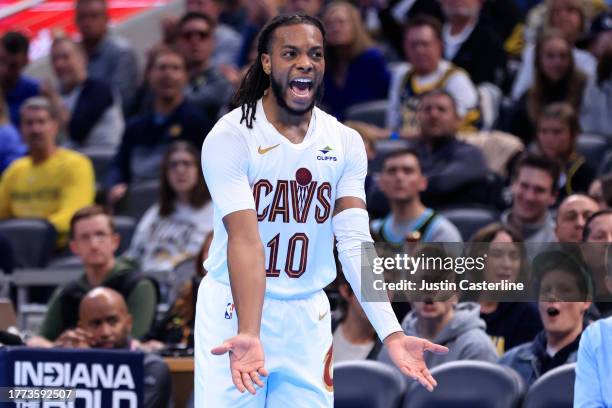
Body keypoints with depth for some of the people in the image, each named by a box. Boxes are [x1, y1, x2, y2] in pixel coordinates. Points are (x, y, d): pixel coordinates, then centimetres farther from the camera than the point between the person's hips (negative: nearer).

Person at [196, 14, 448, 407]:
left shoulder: (346, 144, 0)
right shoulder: (231, 137, -13)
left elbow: (356, 244, -8)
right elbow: (245, 239, -23)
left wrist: (391, 333, -21)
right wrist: (249, 335, -36)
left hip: (308, 316, 4)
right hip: (234, 313, -3)